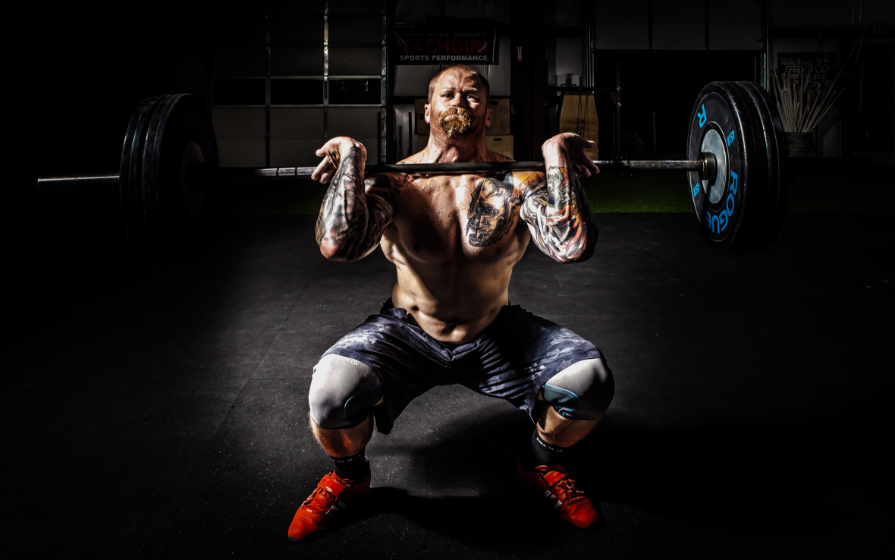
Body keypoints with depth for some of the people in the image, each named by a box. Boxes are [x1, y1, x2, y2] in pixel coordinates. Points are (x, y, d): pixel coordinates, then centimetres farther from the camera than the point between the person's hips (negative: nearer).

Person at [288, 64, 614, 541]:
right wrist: (350, 156, -25)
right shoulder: (395, 179, -14)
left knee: (589, 379, -23)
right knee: (332, 390, -31)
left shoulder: (517, 181, -11)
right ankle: (347, 478, 8)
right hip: (409, 333, -1)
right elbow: (337, 244, -34)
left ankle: (540, 465, 14)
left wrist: (556, 154, -24)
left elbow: (573, 246, -31)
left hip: (496, 336, 1)